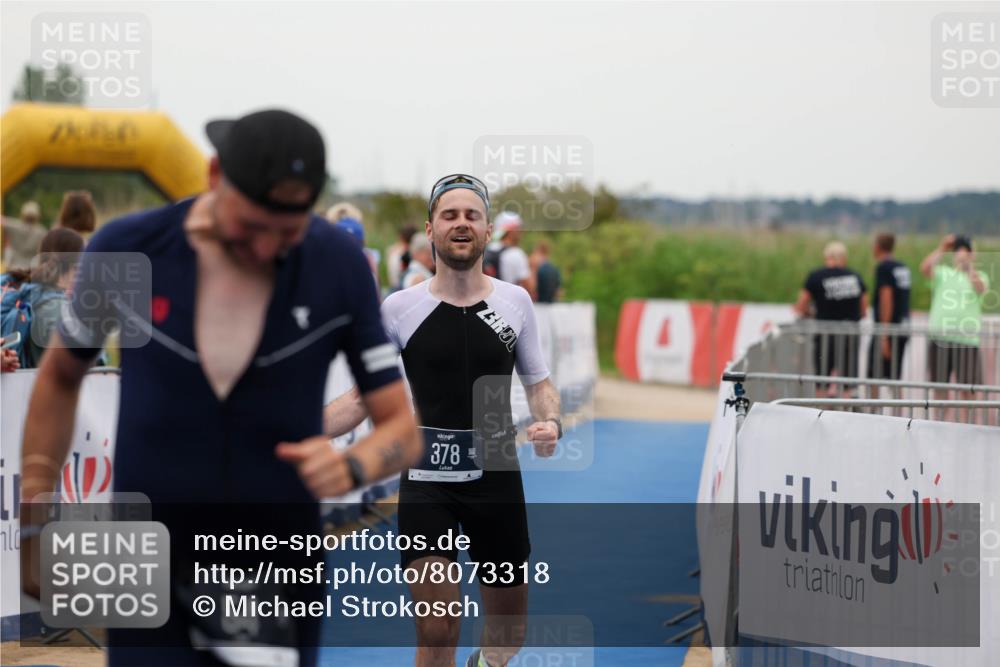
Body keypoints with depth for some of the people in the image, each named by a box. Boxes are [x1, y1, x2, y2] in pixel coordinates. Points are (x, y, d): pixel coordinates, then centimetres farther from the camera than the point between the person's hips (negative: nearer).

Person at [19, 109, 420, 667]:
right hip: (152, 575, -1)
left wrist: (351, 466, -25)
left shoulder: (340, 267, -9)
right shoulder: (125, 249, -9)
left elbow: (401, 430, -4)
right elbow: (61, 376, 9)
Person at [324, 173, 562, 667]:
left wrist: (550, 423, -10)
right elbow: (364, 397, 3)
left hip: (496, 478, 2)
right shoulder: (399, 308, -2)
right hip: (426, 482, -2)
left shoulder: (514, 302, 2)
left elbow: (538, 384, 12)